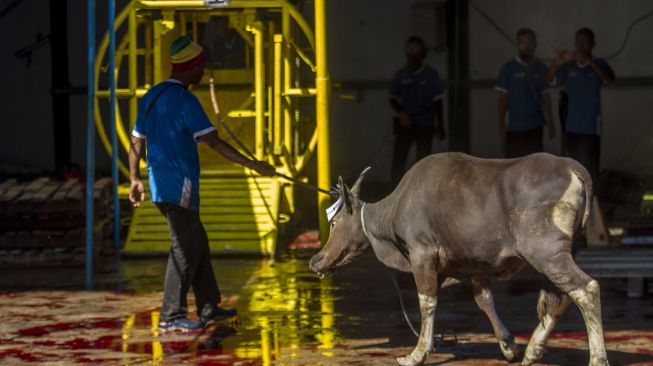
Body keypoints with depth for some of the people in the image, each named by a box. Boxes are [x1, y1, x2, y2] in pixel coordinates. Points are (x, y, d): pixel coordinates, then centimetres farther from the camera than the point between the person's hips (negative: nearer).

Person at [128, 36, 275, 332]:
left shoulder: (151, 96, 13)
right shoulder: (184, 100, -15)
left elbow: (137, 140, 18)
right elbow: (214, 142, -19)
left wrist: (135, 179, 26)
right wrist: (252, 165, -17)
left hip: (160, 183, 9)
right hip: (180, 186, -9)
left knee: (197, 243, 16)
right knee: (185, 249, -4)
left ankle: (208, 307, 22)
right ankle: (171, 316, -2)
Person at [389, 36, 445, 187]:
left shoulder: (431, 75, -3)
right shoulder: (400, 75, 1)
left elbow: (437, 102, 0)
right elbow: (393, 99, 6)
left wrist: (440, 125, -1)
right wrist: (401, 112, -14)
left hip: (425, 125, -1)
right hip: (405, 123, 1)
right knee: (398, 158, -5)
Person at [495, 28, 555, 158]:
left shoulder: (541, 69, 6)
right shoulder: (508, 68, -1)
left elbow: (545, 97, 9)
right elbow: (502, 98, -1)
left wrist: (550, 123, 4)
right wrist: (502, 124, -6)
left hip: (535, 125, 2)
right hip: (514, 126, -2)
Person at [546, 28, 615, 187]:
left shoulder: (599, 64, -3)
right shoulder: (569, 67, 6)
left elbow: (610, 78, -22)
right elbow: (550, 79, -6)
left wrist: (589, 62, -37)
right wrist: (557, 62, -27)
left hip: (591, 126, -4)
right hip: (572, 125, 4)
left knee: (590, 168, -9)